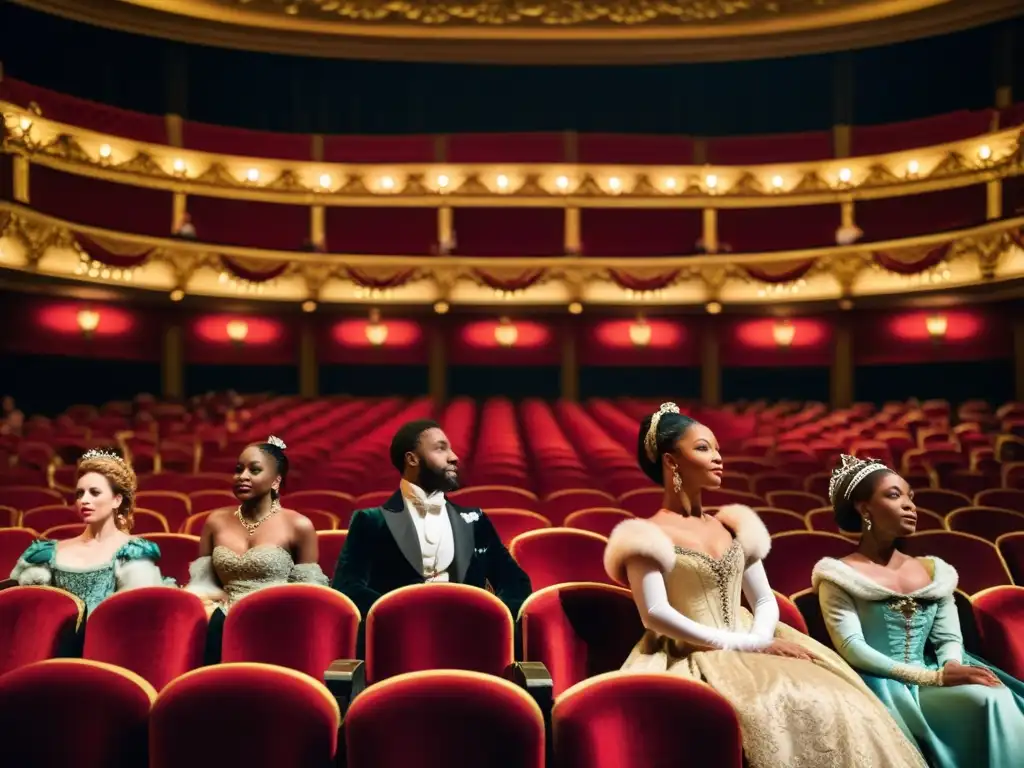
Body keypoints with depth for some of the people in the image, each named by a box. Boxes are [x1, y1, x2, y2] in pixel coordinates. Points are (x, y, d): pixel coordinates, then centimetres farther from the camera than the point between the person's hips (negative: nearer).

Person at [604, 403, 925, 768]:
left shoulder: (731, 526, 16)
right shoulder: (648, 535, -4)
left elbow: (765, 601, 13)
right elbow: (655, 614, -16)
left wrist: (759, 639, -10)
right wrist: (740, 645, -17)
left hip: (753, 653, 6)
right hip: (693, 662, -6)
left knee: (831, 703, -19)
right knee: (773, 713, -33)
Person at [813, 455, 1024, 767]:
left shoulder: (935, 571, 17)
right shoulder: (839, 575, -1)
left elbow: (949, 638, 11)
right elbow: (851, 648, -11)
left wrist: (951, 666, -14)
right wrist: (935, 676, -19)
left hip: (932, 683, 5)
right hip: (880, 688, -5)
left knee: (995, 699, -28)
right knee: (984, 700, -29)